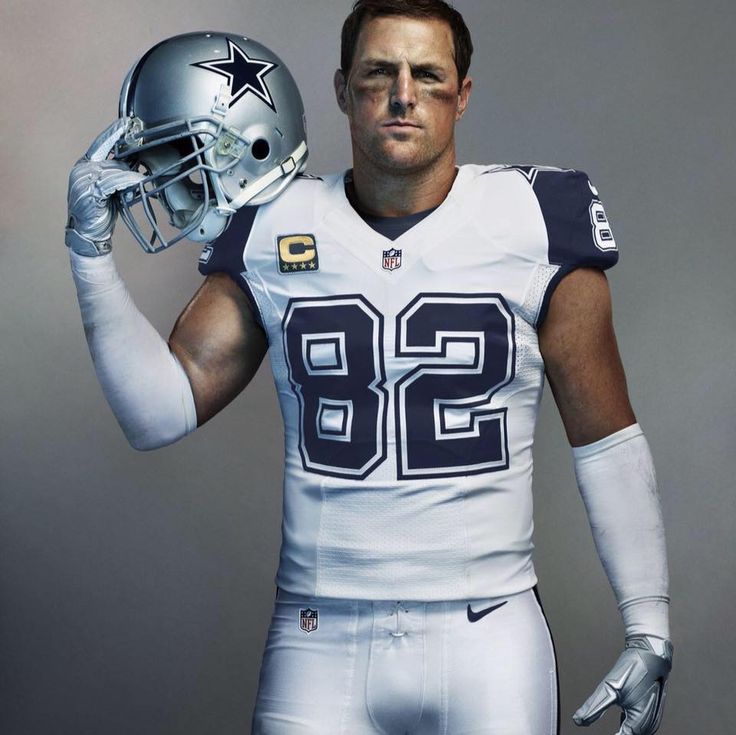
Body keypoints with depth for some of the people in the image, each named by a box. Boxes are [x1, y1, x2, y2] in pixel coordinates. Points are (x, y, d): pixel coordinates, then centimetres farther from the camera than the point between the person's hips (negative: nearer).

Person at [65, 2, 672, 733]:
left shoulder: (533, 224, -2)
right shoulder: (271, 233, 4)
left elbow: (608, 444, 3)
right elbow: (157, 412, 3)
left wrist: (648, 630, 1)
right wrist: (92, 250, -5)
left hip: (487, 642, -1)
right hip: (318, 641, 2)